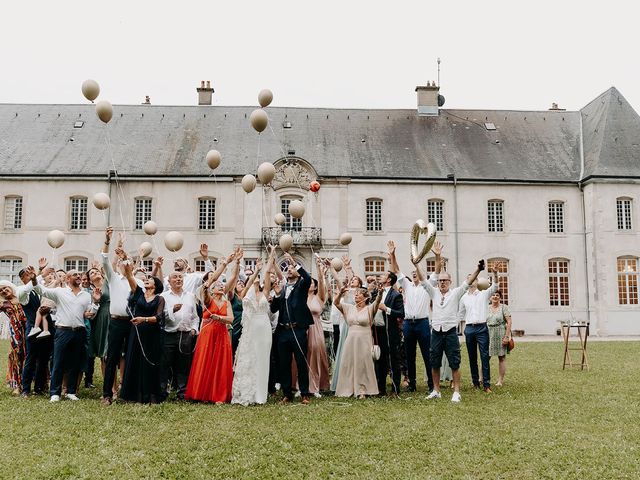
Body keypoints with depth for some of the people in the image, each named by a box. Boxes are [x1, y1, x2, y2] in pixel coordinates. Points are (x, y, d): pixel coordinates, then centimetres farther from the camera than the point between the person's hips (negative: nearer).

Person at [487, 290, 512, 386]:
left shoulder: (504, 307, -1)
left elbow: (509, 322, -6)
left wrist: (507, 336, -13)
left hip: (500, 335, -4)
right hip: (488, 335, 4)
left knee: (502, 357, 3)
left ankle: (500, 380, 7)